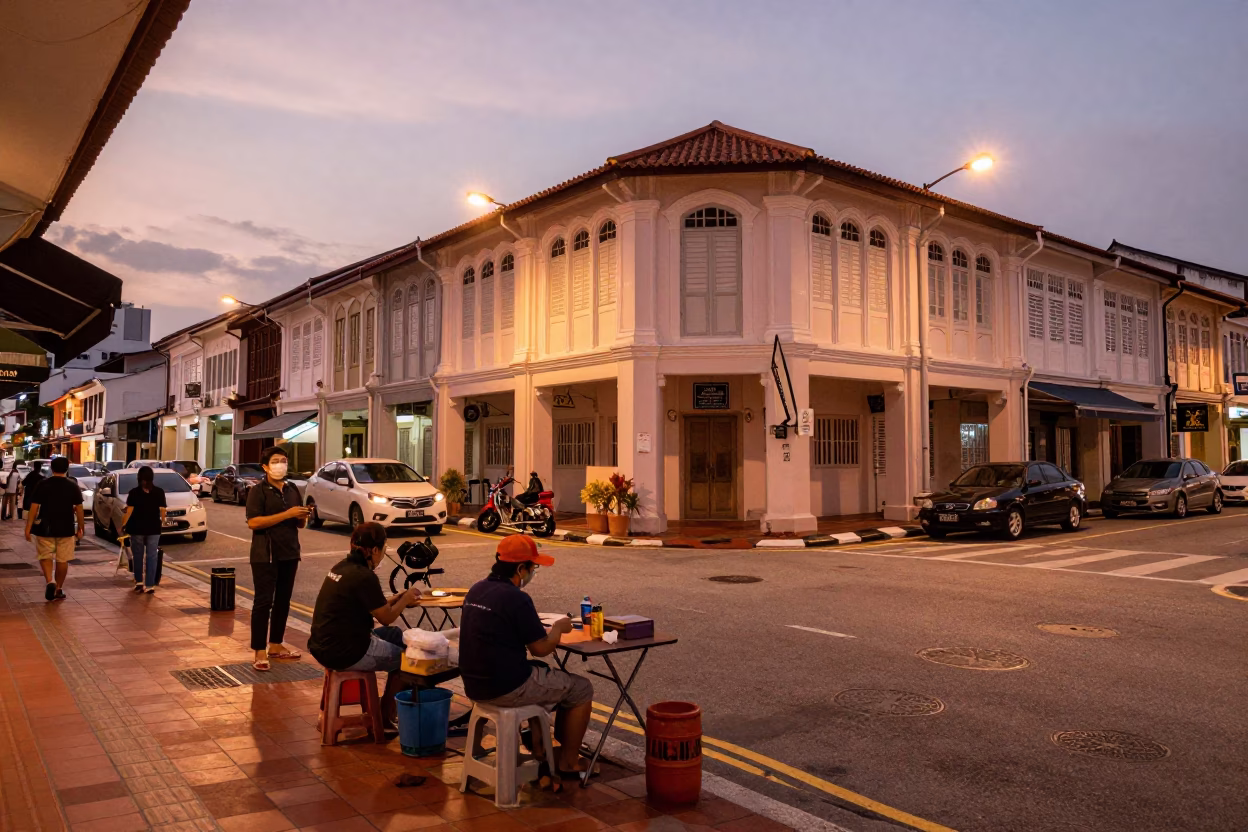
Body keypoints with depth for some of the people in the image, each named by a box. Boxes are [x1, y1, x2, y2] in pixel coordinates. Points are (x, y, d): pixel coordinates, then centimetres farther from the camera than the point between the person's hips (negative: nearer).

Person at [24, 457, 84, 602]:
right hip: (66, 529, 1)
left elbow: (34, 507, -7)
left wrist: (28, 527, -4)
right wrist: (81, 528, 7)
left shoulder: (43, 485, -4)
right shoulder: (73, 486, -2)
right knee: (63, 560, 9)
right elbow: (79, 509, -1)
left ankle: (50, 581, -11)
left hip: (45, 528, 0)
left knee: (45, 556, 12)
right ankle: (59, 590, 14)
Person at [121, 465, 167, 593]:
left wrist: (123, 525, 1)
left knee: (138, 555, 15)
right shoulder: (159, 492, -4)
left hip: (137, 528, 0)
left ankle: (139, 581, 18)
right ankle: (150, 585, 2)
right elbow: (162, 510, -3)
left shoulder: (134, 492, -7)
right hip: (154, 528, 0)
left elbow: (129, 511, -9)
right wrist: (162, 522, 13)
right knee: (152, 556, 4)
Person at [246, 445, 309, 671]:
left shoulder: (293, 490, 12)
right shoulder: (258, 491, -7)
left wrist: (302, 517, -7)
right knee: (263, 602, -4)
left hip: (289, 554, 6)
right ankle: (259, 652, 0)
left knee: (283, 601, 11)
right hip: (265, 556, -6)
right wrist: (286, 514, -22)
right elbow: (253, 522, -19)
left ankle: (276, 645, 22)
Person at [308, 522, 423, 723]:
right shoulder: (364, 577, -21)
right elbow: (387, 617, -11)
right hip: (345, 653, -9)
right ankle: (386, 715, 22)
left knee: (397, 635, 22)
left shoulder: (342, 567, 6)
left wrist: (400, 598, 10)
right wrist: (406, 599, 5)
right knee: (404, 656, 10)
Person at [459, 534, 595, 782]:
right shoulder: (516, 598, -20)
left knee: (543, 672, 32)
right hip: (507, 688, -9)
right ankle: (568, 763, 18)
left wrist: (546, 626, 19)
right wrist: (558, 628, 4)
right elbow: (541, 648, -15)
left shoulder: (476, 590, 6)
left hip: (475, 685, 9)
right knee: (581, 689, 8)